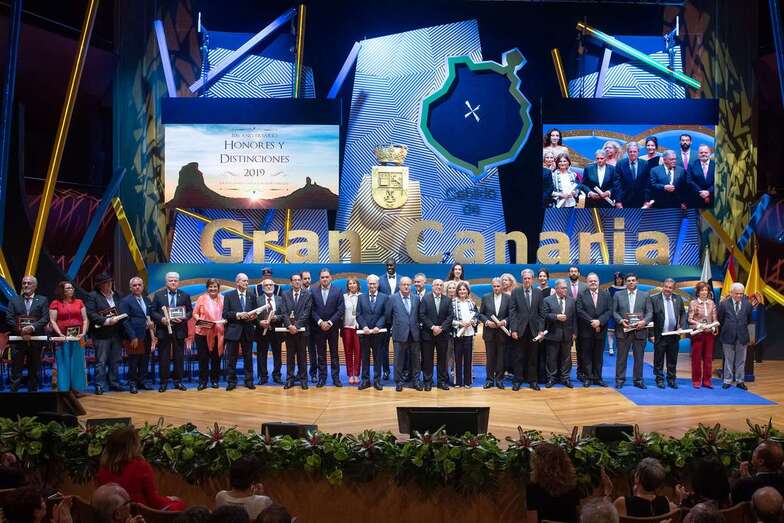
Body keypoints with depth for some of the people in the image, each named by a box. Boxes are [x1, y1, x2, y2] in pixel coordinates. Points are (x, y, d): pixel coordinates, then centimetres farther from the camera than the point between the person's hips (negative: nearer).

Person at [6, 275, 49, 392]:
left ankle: (33, 391, 14)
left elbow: (45, 318, -3)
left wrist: (32, 327, -19)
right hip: (18, 339, 0)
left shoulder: (42, 300, 8)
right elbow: (9, 318, 1)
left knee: (34, 370, 6)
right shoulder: (14, 300, 11)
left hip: (36, 340, 0)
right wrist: (21, 330, -12)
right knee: (16, 369, -1)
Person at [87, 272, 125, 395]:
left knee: (115, 360, 10)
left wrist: (118, 318, -1)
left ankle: (114, 383, 18)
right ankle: (99, 386, 0)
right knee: (101, 362, -3)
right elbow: (90, 314, -13)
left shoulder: (116, 295, 14)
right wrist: (106, 321, -19)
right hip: (102, 334, -5)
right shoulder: (93, 296, -3)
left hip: (116, 333, 5)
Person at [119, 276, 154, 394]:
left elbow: (151, 315, 22)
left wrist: (152, 323, -2)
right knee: (133, 361, 0)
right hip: (134, 337, -6)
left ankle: (141, 382, 21)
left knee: (145, 361, 9)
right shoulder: (126, 301, -5)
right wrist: (132, 337, -15)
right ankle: (132, 384, 10)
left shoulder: (147, 300, 14)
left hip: (147, 336, 6)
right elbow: (125, 321, -10)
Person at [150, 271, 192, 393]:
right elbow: (152, 312, 2)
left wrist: (183, 318, -13)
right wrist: (161, 319, -15)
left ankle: (178, 381, 14)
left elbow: (190, 311, 7)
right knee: (163, 358, 2)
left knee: (179, 357, 5)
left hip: (179, 331, 1)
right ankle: (163, 382, 9)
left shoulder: (185, 296, 7)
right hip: (163, 330, -1)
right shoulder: (158, 295, 4)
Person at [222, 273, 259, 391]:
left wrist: (253, 316, -10)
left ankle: (249, 381, 14)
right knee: (232, 358, 2)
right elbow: (225, 314, -5)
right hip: (233, 330, -2)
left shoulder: (252, 295, 8)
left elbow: (256, 311, 11)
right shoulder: (229, 295, 1)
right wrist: (238, 315, -18)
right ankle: (231, 381, 9)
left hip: (248, 331, 2)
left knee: (248, 357, 7)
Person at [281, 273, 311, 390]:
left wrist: (296, 326, -14)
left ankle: (303, 379, 9)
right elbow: (284, 312, 1)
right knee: (290, 355, 5)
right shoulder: (285, 295, 8)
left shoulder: (307, 295, 2)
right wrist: (289, 325, -13)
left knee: (302, 355, 3)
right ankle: (290, 379, 10)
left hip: (302, 329, -2)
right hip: (289, 329, 2)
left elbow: (306, 313, -6)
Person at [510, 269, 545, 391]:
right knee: (519, 357, 3)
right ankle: (517, 381, 10)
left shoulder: (538, 293, 6)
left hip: (534, 330, 1)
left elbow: (541, 313, 5)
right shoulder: (515, 292, 2)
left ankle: (533, 381, 14)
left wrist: (541, 330, -1)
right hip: (520, 330, -1)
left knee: (533, 357, 6)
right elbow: (512, 312, -2)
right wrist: (513, 329, -9)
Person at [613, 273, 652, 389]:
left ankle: (638, 380, 13)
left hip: (639, 330, 1)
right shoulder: (618, 295, 7)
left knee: (639, 357, 5)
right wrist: (621, 320, -13)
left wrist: (644, 321, -13)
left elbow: (649, 312, 5)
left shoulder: (645, 295, 9)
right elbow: (614, 311, 5)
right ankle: (620, 379, 8)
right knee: (621, 357, 2)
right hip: (623, 330, -1)